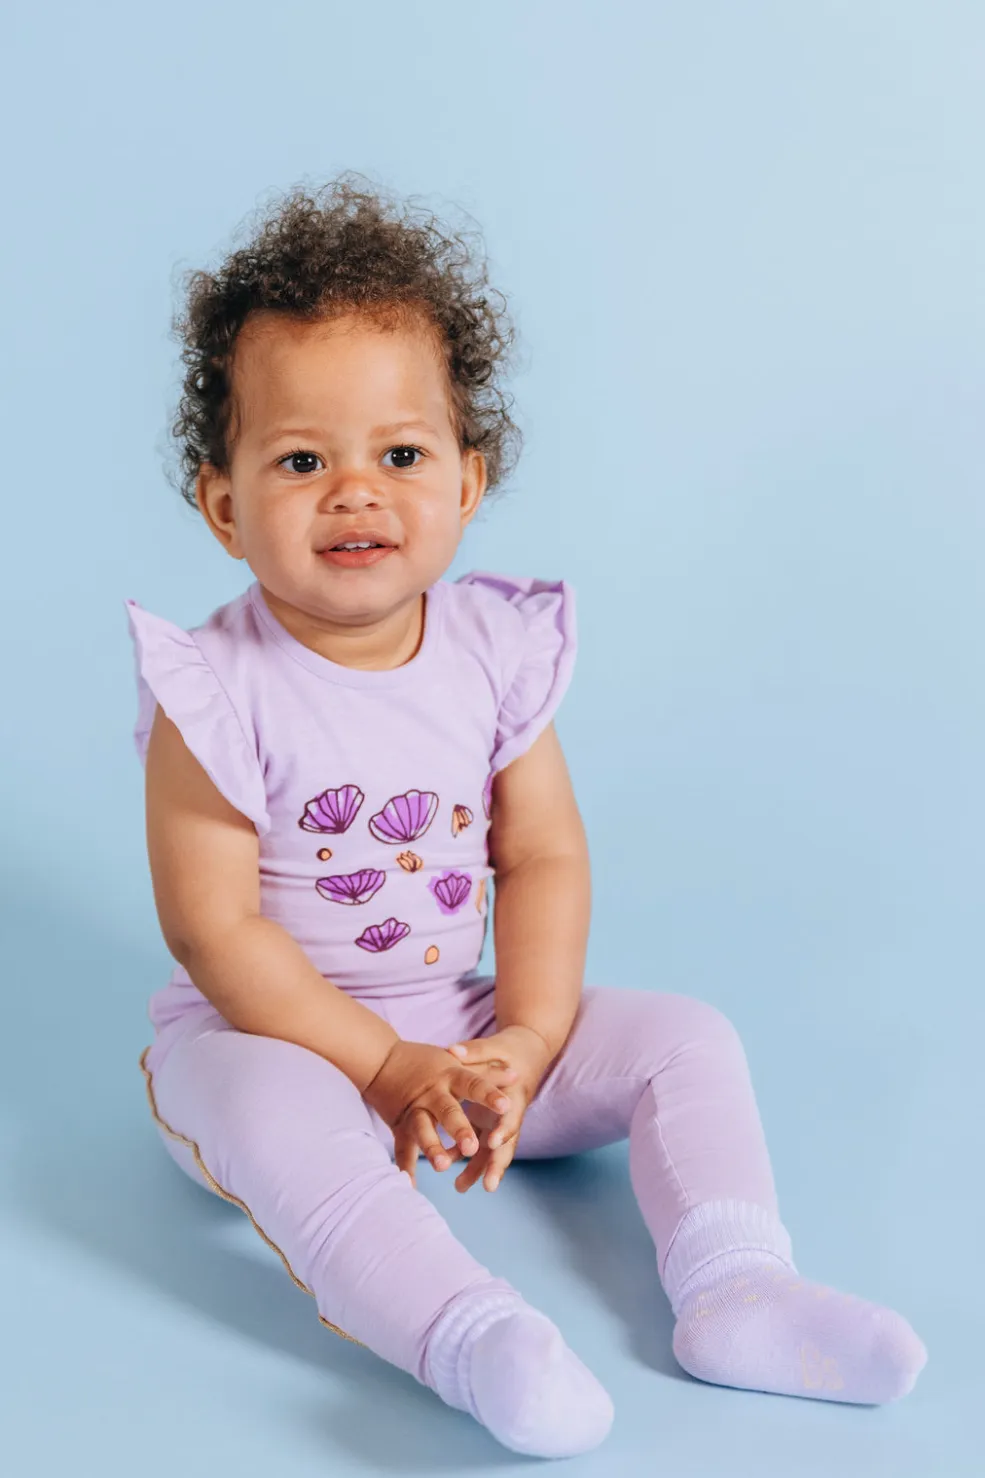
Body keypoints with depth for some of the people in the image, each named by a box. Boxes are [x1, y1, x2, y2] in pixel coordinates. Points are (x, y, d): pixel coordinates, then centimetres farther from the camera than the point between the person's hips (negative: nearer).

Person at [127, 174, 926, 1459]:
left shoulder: (497, 650, -7)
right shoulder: (219, 694, -20)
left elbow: (543, 858, -2)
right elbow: (213, 926, -19)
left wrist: (527, 1039, -15)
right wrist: (381, 1066, -22)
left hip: (466, 1026, 5)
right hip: (270, 1030, -4)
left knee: (685, 1039, -7)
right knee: (275, 1111, -37)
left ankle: (736, 1291, -18)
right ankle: (470, 1338, -47)